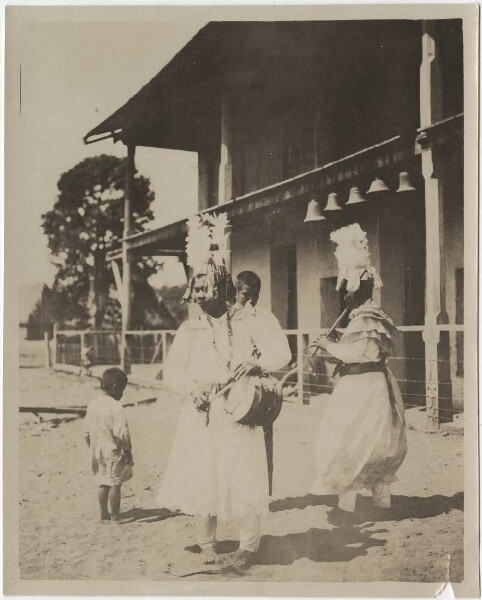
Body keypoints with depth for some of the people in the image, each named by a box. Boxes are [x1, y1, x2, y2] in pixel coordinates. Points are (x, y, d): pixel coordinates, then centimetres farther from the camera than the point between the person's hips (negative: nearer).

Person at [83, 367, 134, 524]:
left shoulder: (92, 404, 3)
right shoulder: (116, 407, -18)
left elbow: (87, 431, 9)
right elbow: (122, 433, -21)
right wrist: (128, 451, -11)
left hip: (97, 451, 6)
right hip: (113, 452, -6)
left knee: (103, 483, 17)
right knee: (115, 484, 4)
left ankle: (104, 513, 25)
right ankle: (115, 517, 10)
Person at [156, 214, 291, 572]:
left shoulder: (246, 324, 6)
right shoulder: (189, 330, 7)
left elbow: (280, 354, 2)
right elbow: (172, 371, 1)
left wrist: (256, 363, -17)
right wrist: (192, 388, -18)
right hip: (202, 416, 1)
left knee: (246, 482, -4)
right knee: (202, 481, 3)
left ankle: (249, 547, 12)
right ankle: (207, 543, 22)